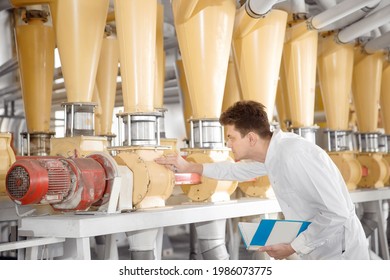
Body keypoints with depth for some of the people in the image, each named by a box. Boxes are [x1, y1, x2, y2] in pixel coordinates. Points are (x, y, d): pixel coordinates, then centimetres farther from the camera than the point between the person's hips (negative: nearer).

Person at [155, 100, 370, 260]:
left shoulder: (295, 155, -27)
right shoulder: (272, 154, 1)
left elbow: (337, 213, -27)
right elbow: (237, 170, 21)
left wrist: (292, 247, -19)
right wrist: (189, 167, 21)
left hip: (339, 253, -8)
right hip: (316, 253, 8)